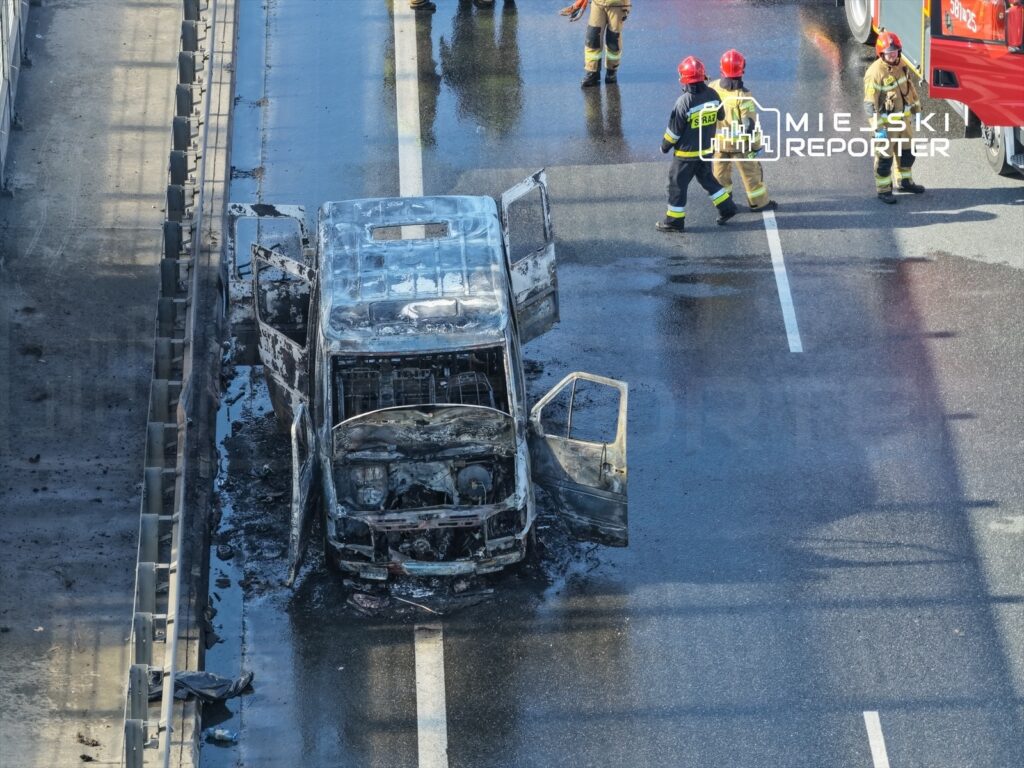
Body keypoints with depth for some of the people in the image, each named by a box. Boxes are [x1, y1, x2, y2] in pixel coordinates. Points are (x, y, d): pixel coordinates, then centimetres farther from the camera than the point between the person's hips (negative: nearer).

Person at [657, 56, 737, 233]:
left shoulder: (684, 102, -25)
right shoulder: (712, 95, -8)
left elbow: (674, 129, -16)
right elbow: (720, 116, 9)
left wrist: (665, 145, 0)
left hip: (686, 152, -6)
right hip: (707, 150, 6)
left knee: (677, 184, 7)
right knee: (707, 178, 25)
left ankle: (674, 221, 15)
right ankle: (727, 207, 28)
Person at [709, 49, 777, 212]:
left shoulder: (712, 88, -11)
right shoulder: (742, 96, -25)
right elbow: (750, 124, -19)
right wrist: (756, 144, -7)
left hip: (718, 140, 4)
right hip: (739, 142, -4)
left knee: (720, 173, 20)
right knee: (751, 172, 13)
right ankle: (759, 202, 24)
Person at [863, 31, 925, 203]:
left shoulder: (901, 65, -2)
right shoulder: (875, 73, -25)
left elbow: (909, 86, 14)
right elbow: (870, 103, -23)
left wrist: (916, 109, 18)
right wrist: (878, 128, -24)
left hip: (903, 118, 8)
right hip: (886, 122, -8)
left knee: (906, 151, 20)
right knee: (885, 156, 3)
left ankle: (905, 181, 39)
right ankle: (883, 190, 16)